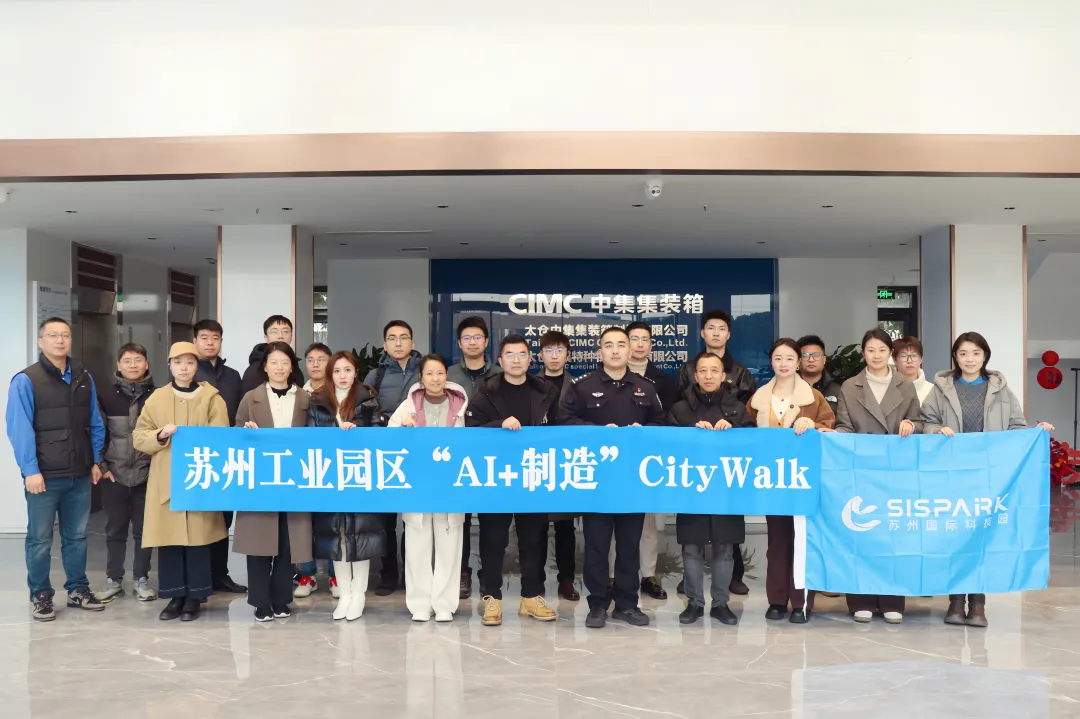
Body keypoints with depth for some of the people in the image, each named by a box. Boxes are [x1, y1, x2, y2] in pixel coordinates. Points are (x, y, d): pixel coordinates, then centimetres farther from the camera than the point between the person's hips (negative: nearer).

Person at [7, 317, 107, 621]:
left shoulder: (84, 379, 10)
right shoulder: (25, 381, -7)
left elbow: (95, 423, 14)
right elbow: (19, 429, -12)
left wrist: (95, 461, 8)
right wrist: (30, 470, -17)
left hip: (80, 474, 5)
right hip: (44, 475, -5)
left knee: (76, 536, 13)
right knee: (40, 539, 5)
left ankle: (78, 589, 24)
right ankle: (41, 595, 17)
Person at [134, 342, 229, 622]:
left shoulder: (211, 397, 3)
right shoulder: (157, 398, 8)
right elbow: (139, 438, 6)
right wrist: (161, 435, -12)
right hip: (164, 480, 2)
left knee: (197, 537, 0)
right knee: (168, 537, 1)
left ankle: (194, 597, 12)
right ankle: (175, 596, 13)